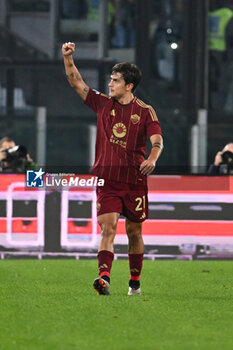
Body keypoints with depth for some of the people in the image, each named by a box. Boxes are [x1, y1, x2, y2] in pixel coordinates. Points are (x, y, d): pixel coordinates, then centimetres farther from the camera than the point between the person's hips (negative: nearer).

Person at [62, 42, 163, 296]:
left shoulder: (145, 111, 1)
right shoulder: (102, 104, 8)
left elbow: (157, 140, -10)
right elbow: (76, 82, 7)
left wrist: (152, 159, -30)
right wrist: (68, 58, -7)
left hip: (134, 180, 0)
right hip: (106, 179, 1)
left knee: (134, 232, 9)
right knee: (108, 228, -15)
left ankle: (135, 282, 22)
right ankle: (104, 277, -29)